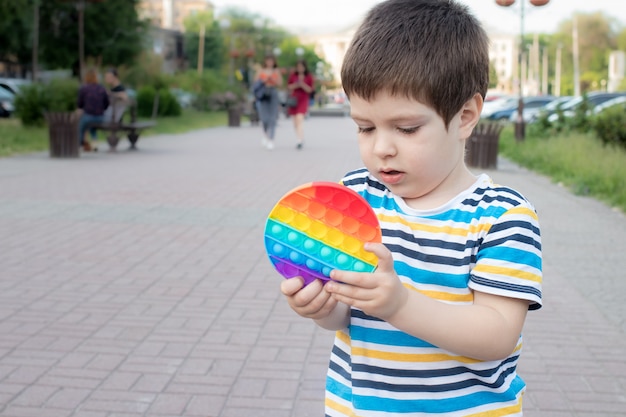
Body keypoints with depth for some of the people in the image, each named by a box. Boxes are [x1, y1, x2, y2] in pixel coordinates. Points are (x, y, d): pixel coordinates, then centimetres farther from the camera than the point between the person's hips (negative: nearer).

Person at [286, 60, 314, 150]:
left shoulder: (309, 77, 0)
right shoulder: (292, 75, 5)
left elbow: (310, 90, -3)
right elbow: (288, 87, 8)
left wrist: (302, 84, -18)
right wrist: (295, 85, -11)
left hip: (303, 100, -4)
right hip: (293, 99, 4)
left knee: (299, 118, -21)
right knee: (295, 122, 8)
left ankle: (300, 141, -26)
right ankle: (301, 139, 23)